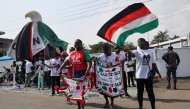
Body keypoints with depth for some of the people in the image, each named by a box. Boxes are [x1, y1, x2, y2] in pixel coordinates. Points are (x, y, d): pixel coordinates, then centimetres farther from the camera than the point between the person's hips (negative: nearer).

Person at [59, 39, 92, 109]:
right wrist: (60, 68, -4)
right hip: (75, 73, 6)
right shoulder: (72, 54, 10)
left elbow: (90, 62, -12)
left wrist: (88, 70, -27)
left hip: (83, 72, -5)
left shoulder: (84, 52, -5)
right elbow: (66, 61, 8)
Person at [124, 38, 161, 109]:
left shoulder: (150, 52, 10)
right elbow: (132, 54, -27)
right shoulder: (137, 52, -2)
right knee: (140, 92, 7)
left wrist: (158, 73, 12)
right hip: (140, 76, -2)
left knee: (150, 92, 9)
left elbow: (153, 64, 15)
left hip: (149, 76, 2)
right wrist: (128, 51, -50)